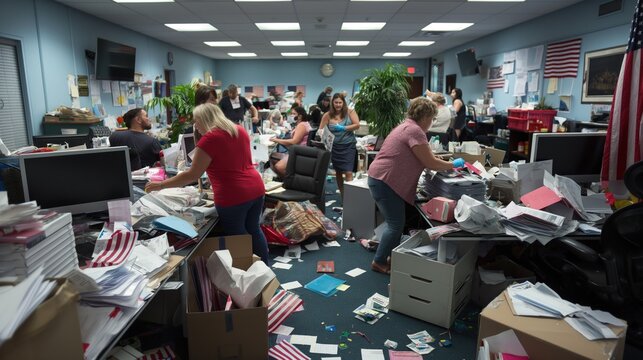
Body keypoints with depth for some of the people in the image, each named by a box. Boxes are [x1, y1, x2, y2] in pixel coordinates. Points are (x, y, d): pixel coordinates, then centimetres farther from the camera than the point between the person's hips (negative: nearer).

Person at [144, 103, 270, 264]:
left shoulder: (210, 138, -12)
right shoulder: (240, 130, 9)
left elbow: (192, 175, -11)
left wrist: (161, 185, -2)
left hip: (233, 196, -8)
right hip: (256, 189, 8)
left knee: (237, 238, 10)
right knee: (254, 230, 22)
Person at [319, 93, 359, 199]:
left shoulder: (350, 112, -3)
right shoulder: (328, 115, -1)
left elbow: (357, 125, -12)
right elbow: (321, 130, -1)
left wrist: (343, 128, -20)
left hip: (348, 146, -2)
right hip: (335, 146, 3)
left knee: (348, 172, -10)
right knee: (338, 171, 12)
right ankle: (342, 194, 26)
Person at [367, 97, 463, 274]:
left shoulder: (408, 126, 17)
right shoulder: (414, 130, -16)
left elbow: (423, 159, 21)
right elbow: (430, 163, -14)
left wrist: (446, 165, 15)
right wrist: (453, 164, 1)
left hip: (383, 180, 11)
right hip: (384, 182, -11)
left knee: (395, 222, 16)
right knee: (396, 224, -2)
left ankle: (392, 258, 26)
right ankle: (379, 262, 8)